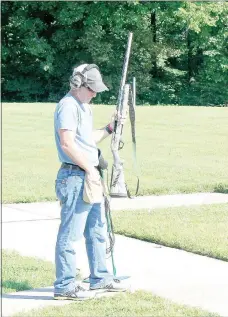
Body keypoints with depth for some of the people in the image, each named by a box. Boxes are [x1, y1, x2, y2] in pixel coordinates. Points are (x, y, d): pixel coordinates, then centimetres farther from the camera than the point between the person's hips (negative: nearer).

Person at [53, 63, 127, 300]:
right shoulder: (68, 106, -13)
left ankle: (100, 278, 28)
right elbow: (67, 143, -22)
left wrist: (109, 129, 19)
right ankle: (64, 286, -1)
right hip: (75, 178, -10)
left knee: (97, 230, 17)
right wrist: (89, 168, -17)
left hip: (90, 177, 11)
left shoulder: (84, 107, 18)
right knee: (70, 234, -6)